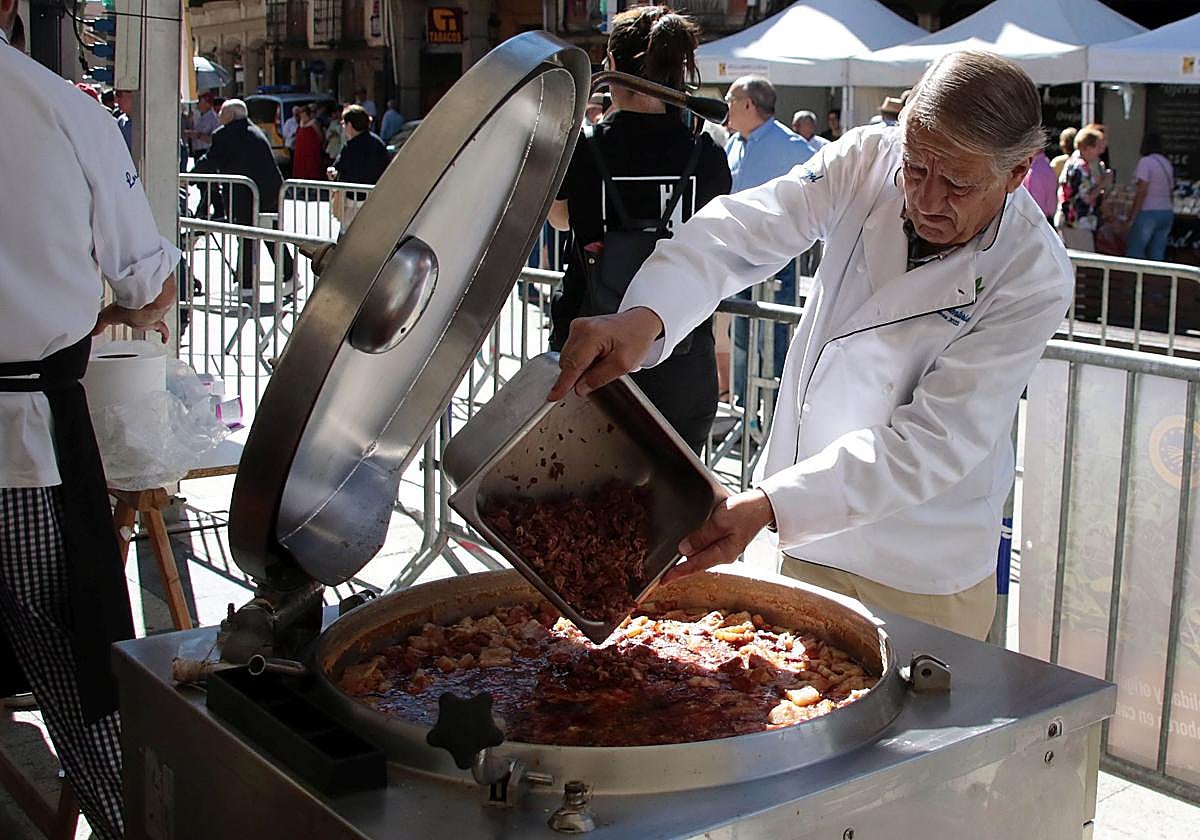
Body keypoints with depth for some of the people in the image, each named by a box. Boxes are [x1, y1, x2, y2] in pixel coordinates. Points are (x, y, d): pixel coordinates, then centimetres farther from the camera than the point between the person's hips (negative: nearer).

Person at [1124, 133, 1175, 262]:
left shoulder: (1145, 161, -9)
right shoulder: (1167, 164, 15)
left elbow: (1141, 192, -15)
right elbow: (1170, 191, 14)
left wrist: (1131, 218, -14)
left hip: (1148, 213, -8)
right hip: (1167, 213, 8)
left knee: (1133, 252, -4)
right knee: (1157, 255, 6)